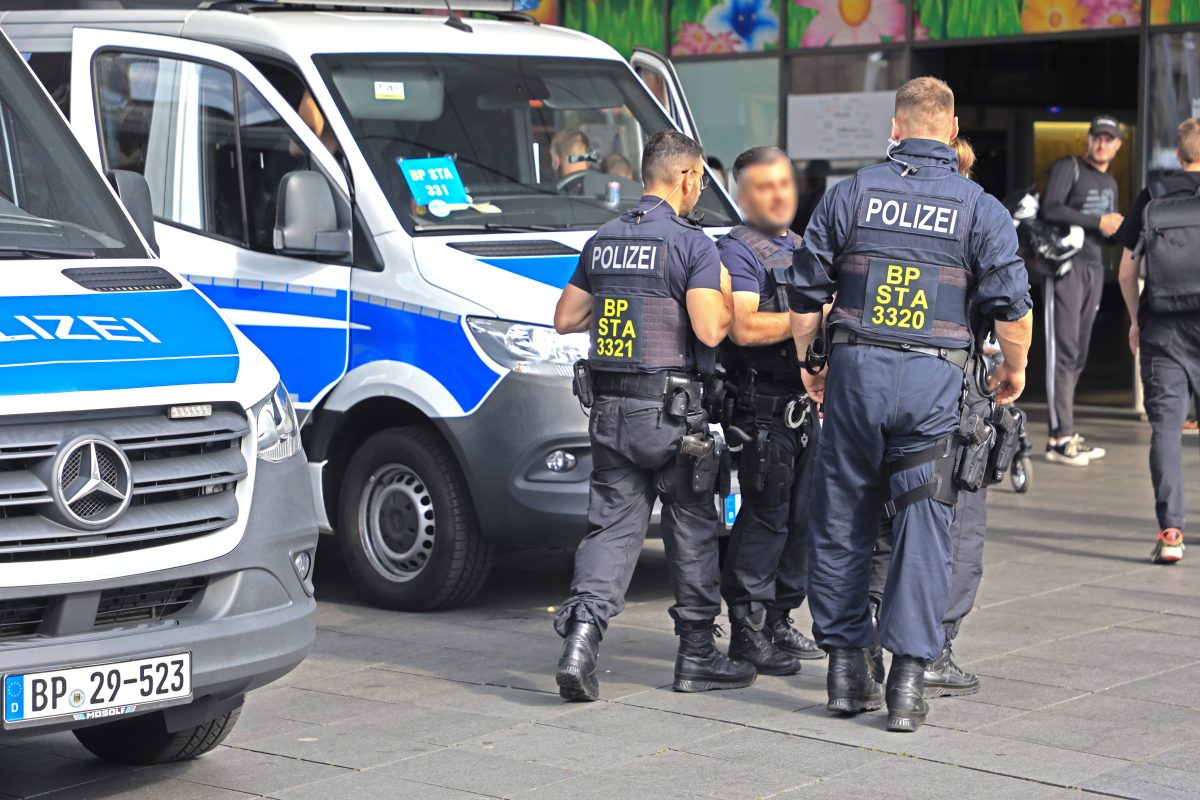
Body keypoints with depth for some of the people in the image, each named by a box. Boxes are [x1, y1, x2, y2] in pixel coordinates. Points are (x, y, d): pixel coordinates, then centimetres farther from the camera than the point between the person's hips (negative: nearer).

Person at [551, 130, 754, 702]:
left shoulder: (602, 242, 10)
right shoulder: (692, 244, -10)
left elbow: (566, 319, 15)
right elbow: (710, 330, -17)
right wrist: (724, 297, 3)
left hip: (609, 409, 5)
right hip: (670, 412, -5)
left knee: (612, 525, 7)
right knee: (692, 528, 9)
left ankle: (581, 629, -13)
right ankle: (697, 656, 16)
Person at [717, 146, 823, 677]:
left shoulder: (800, 247, 20)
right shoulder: (738, 250, -9)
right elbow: (745, 327, -22)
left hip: (802, 404, 9)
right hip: (762, 408, -9)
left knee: (799, 518, 12)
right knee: (765, 518, -7)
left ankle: (778, 622, 21)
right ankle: (747, 630, -1)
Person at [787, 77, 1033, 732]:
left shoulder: (850, 195, 6)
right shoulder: (980, 209, 2)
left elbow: (804, 295, 8)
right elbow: (1012, 307, -3)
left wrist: (809, 363, 22)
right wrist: (1014, 370, 15)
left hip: (855, 370, 1)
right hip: (934, 381, -1)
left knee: (841, 522, 11)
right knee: (924, 528, 2)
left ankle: (846, 666, 17)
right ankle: (907, 678, -4)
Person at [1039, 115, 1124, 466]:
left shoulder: (1110, 184, 23)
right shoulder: (1068, 168, -1)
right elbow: (1050, 209, -16)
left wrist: (1120, 230, 5)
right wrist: (1097, 221, -13)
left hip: (1093, 267, 8)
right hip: (1066, 265, -8)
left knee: (1079, 354, 7)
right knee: (1064, 351, -11)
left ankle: (1067, 434, 11)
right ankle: (1060, 438, -12)